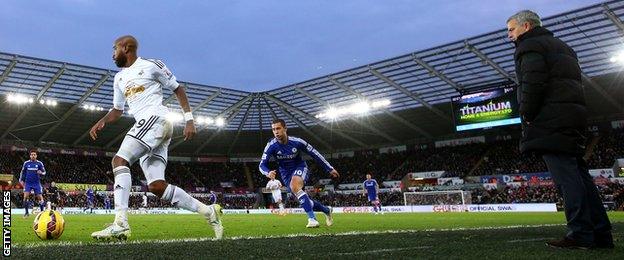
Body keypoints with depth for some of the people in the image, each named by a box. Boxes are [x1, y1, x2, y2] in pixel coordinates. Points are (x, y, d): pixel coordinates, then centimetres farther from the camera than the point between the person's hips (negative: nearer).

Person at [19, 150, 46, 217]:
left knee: (39, 197, -4)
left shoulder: (39, 163, 0)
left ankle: (42, 211, 9)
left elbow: (44, 172, 2)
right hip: (28, 183, 1)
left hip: (37, 183, -1)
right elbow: (23, 172, 16)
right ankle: (26, 212, 0)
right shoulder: (26, 163, 4)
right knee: (26, 196, -12)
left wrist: (41, 173, -20)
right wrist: (21, 180, 9)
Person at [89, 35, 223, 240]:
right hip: (145, 126, 8)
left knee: (120, 160, -20)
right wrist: (102, 122, 10)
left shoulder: (151, 66, 3)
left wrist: (189, 120, -4)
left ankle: (120, 224, -26)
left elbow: (178, 90, 4)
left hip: (156, 119, -8)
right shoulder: (119, 78, 25)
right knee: (157, 186, -4)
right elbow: (117, 110, 31)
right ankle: (208, 212, 2)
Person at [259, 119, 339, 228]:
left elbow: (314, 153, -8)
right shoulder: (271, 146, -18)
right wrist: (268, 173, -44)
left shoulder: (297, 141, -20)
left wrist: (330, 169, -3)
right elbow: (262, 164, -18)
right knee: (305, 202, 1)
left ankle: (312, 218, -37)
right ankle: (327, 210, 30)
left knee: (294, 185, -36)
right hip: (286, 173, 3)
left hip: (300, 168, -3)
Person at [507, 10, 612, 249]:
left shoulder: (530, 46, 0)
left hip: (550, 120, -9)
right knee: (579, 173, 8)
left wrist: (527, 115, -8)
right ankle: (601, 235, 8)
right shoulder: (561, 46, 29)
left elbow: (533, 83, -16)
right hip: (574, 115, 9)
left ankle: (580, 234, -12)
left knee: (566, 175, -11)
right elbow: (573, 83, 24)